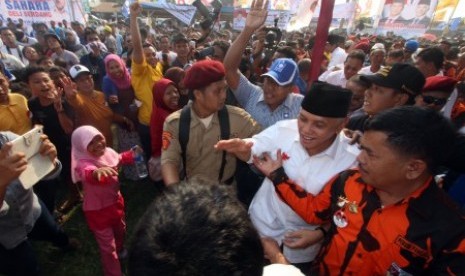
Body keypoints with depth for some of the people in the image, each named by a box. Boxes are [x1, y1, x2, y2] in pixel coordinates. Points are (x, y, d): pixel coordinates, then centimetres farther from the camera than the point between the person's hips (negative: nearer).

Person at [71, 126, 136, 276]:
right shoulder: (83, 163, -31)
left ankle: (120, 250, 64)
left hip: (115, 201, 8)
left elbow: (120, 159, 16)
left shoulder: (108, 152, -10)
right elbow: (88, 174, -57)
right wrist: (97, 172, -78)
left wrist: (131, 154, 2)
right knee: (108, 247, 6)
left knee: (121, 230, 33)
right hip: (97, 210, -7)